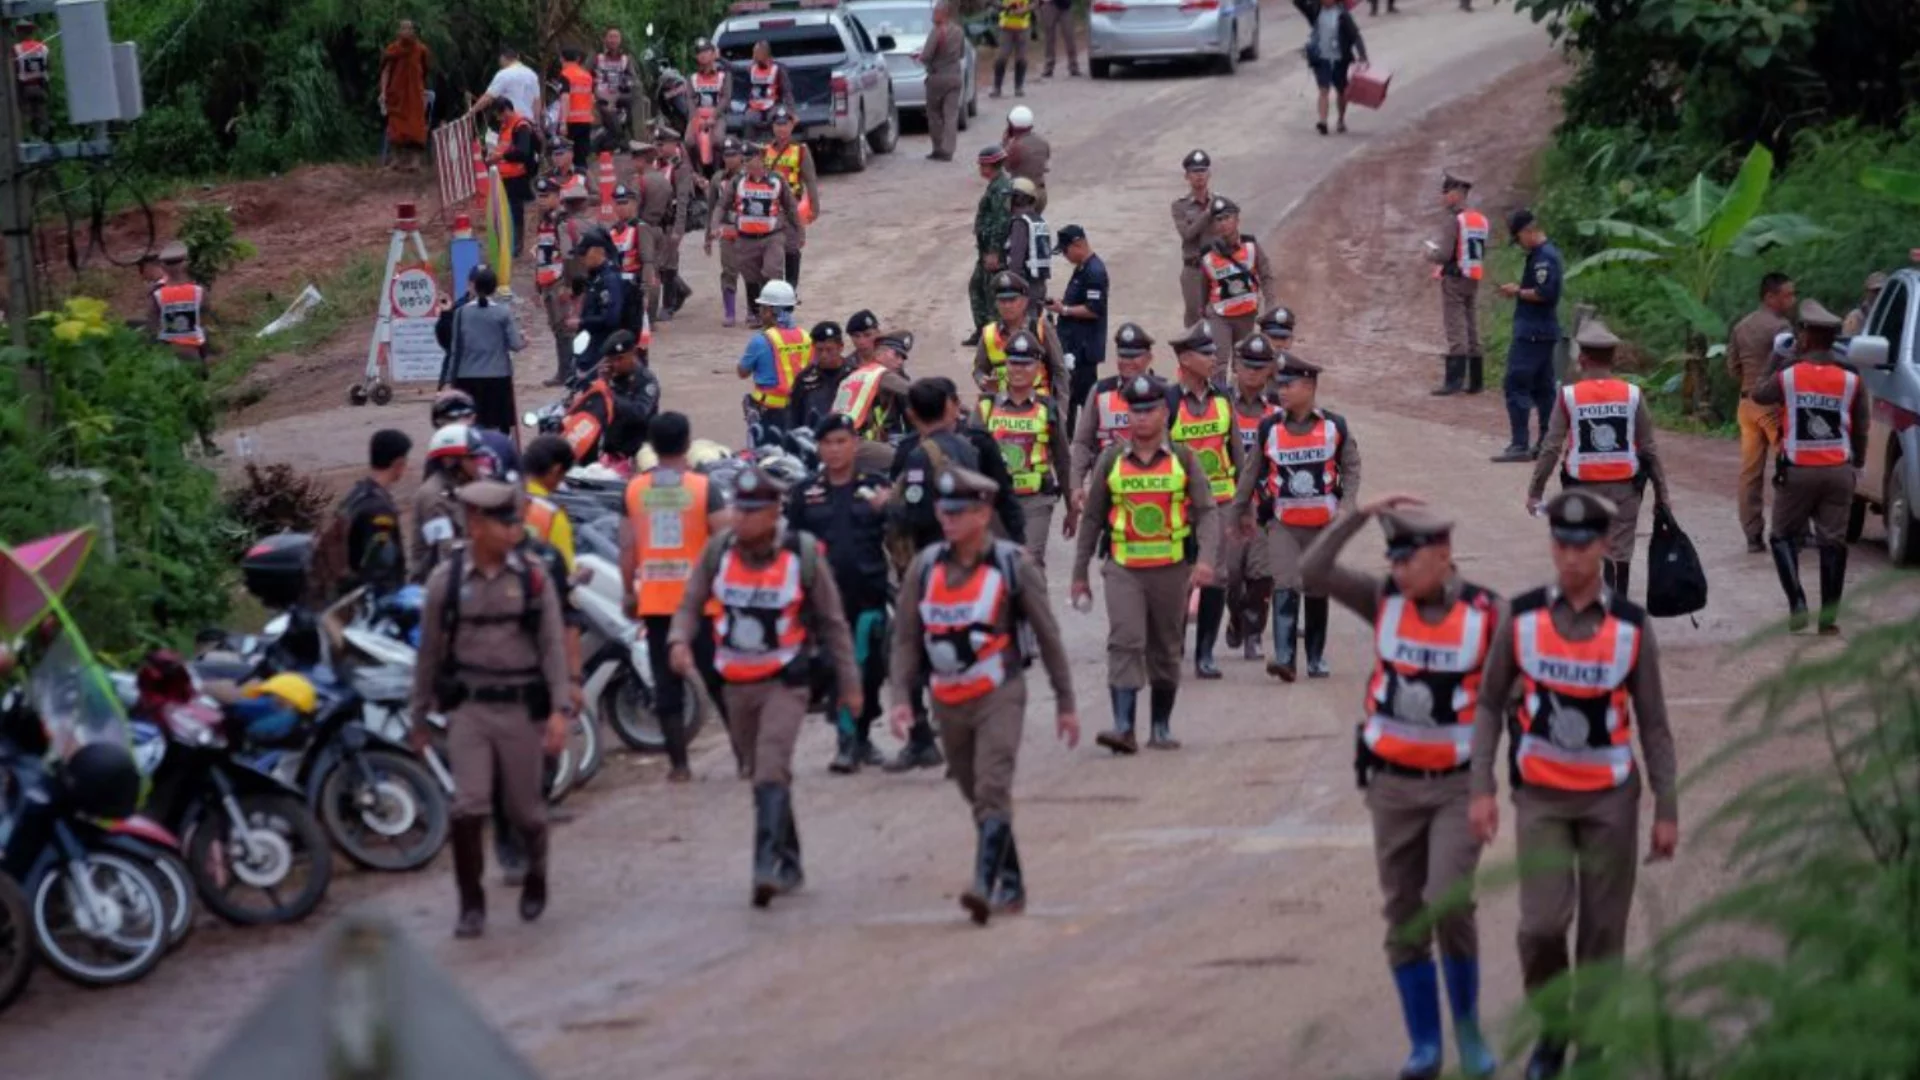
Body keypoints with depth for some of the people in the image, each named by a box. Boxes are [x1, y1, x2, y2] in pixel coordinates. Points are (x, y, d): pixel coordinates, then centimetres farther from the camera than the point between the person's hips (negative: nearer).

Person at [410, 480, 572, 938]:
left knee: (524, 810, 10)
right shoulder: (445, 581, -1)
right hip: (468, 708, 0)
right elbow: (430, 652, 7)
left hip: (522, 708, 0)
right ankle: (471, 905, 1)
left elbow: (553, 646, -1)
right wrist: (419, 717, 11)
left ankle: (536, 872, 38)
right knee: (468, 808, -10)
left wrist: (560, 709, -11)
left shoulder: (534, 578, -1)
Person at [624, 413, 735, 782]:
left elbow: (627, 547, 2)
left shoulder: (634, 489, 1)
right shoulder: (704, 488, -8)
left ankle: (678, 763, 5)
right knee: (719, 680, 7)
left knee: (667, 684, 6)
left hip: (654, 600, 2)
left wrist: (629, 592, 11)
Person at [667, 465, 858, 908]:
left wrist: (848, 683, 4)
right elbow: (692, 603, 5)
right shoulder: (719, 550, -1)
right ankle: (789, 864, 26)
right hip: (736, 683, 4)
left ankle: (769, 865, -28)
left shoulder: (802, 554, -8)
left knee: (771, 771, -20)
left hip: (785, 682, -4)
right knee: (760, 774, 13)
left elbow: (832, 620, 1)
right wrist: (679, 639, -18)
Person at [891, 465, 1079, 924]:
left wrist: (1066, 703, 3)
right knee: (976, 798, 12)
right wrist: (901, 697, -6)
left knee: (992, 791, -18)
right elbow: (905, 638, 7)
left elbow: (1048, 636, 1)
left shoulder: (1013, 566, -5)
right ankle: (1011, 886, 25)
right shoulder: (924, 568, 3)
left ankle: (984, 885, -28)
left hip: (999, 694, -4)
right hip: (948, 701, 4)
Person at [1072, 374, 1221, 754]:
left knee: (1166, 649, 10)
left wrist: (1206, 559, -20)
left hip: (1171, 568, 1)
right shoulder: (1110, 460, 4)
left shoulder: (1183, 459, 2)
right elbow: (1092, 518, 11)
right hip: (1123, 567, -1)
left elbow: (1206, 512, -3)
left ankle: (1161, 728, 21)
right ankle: (1123, 726, -22)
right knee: (1124, 642, -16)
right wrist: (1079, 573, 10)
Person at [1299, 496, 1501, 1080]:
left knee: (1449, 905, -19)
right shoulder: (1385, 598, -5)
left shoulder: (1488, 613, -12)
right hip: (1392, 785, 3)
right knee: (1405, 920, 3)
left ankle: (1467, 1024, 4)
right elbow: (1312, 571, -18)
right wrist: (1362, 513, -22)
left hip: (1458, 786, -3)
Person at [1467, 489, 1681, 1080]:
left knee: (1603, 932, 4)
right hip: (1541, 797, 0)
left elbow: (1653, 725, 1)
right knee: (1542, 924, -12)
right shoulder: (1521, 617, -5)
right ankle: (1550, 1030, 13)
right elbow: (1489, 704, 3)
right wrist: (1481, 788, -3)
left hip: (1610, 798, 0)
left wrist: (1667, 811, 0)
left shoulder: (1632, 626, -6)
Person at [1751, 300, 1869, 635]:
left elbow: (1758, 395, 11)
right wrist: (1857, 465, 18)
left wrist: (1788, 358, 16)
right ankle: (1829, 617, 6)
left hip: (1798, 470, -1)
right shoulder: (1851, 380, -3)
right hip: (1839, 470, 2)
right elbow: (1861, 430, 4)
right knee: (1833, 542, 6)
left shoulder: (1787, 376, -9)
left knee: (1783, 537, 12)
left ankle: (1797, 604, -3)